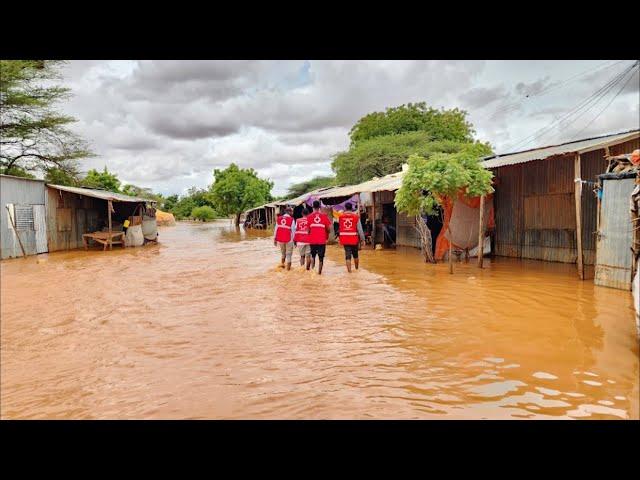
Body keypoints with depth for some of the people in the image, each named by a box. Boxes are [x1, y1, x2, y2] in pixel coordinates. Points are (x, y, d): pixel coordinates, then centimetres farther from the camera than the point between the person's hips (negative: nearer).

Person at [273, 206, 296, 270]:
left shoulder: (279, 219, 4)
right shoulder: (291, 220, -7)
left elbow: (276, 229, 5)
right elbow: (293, 230, -9)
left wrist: (275, 239, 11)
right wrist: (294, 240, -3)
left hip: (280, 239, 4)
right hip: (288, 239, -4)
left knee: (283, 253, 25)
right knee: (288, 254, 6)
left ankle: (282, 264, 23)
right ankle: (288, 268, 4)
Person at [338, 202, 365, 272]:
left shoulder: (341, 217, -2)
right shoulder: (356, 216, -7)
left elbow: (340, 228, 7)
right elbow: (360, 229, -7)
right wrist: (362, 239, 0)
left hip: (345, 239, 0)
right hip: (354, 239, 0)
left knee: (348, 256, 3)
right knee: (355, 255, 18)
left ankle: (349, 270, -4)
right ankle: (356, 268, 34)